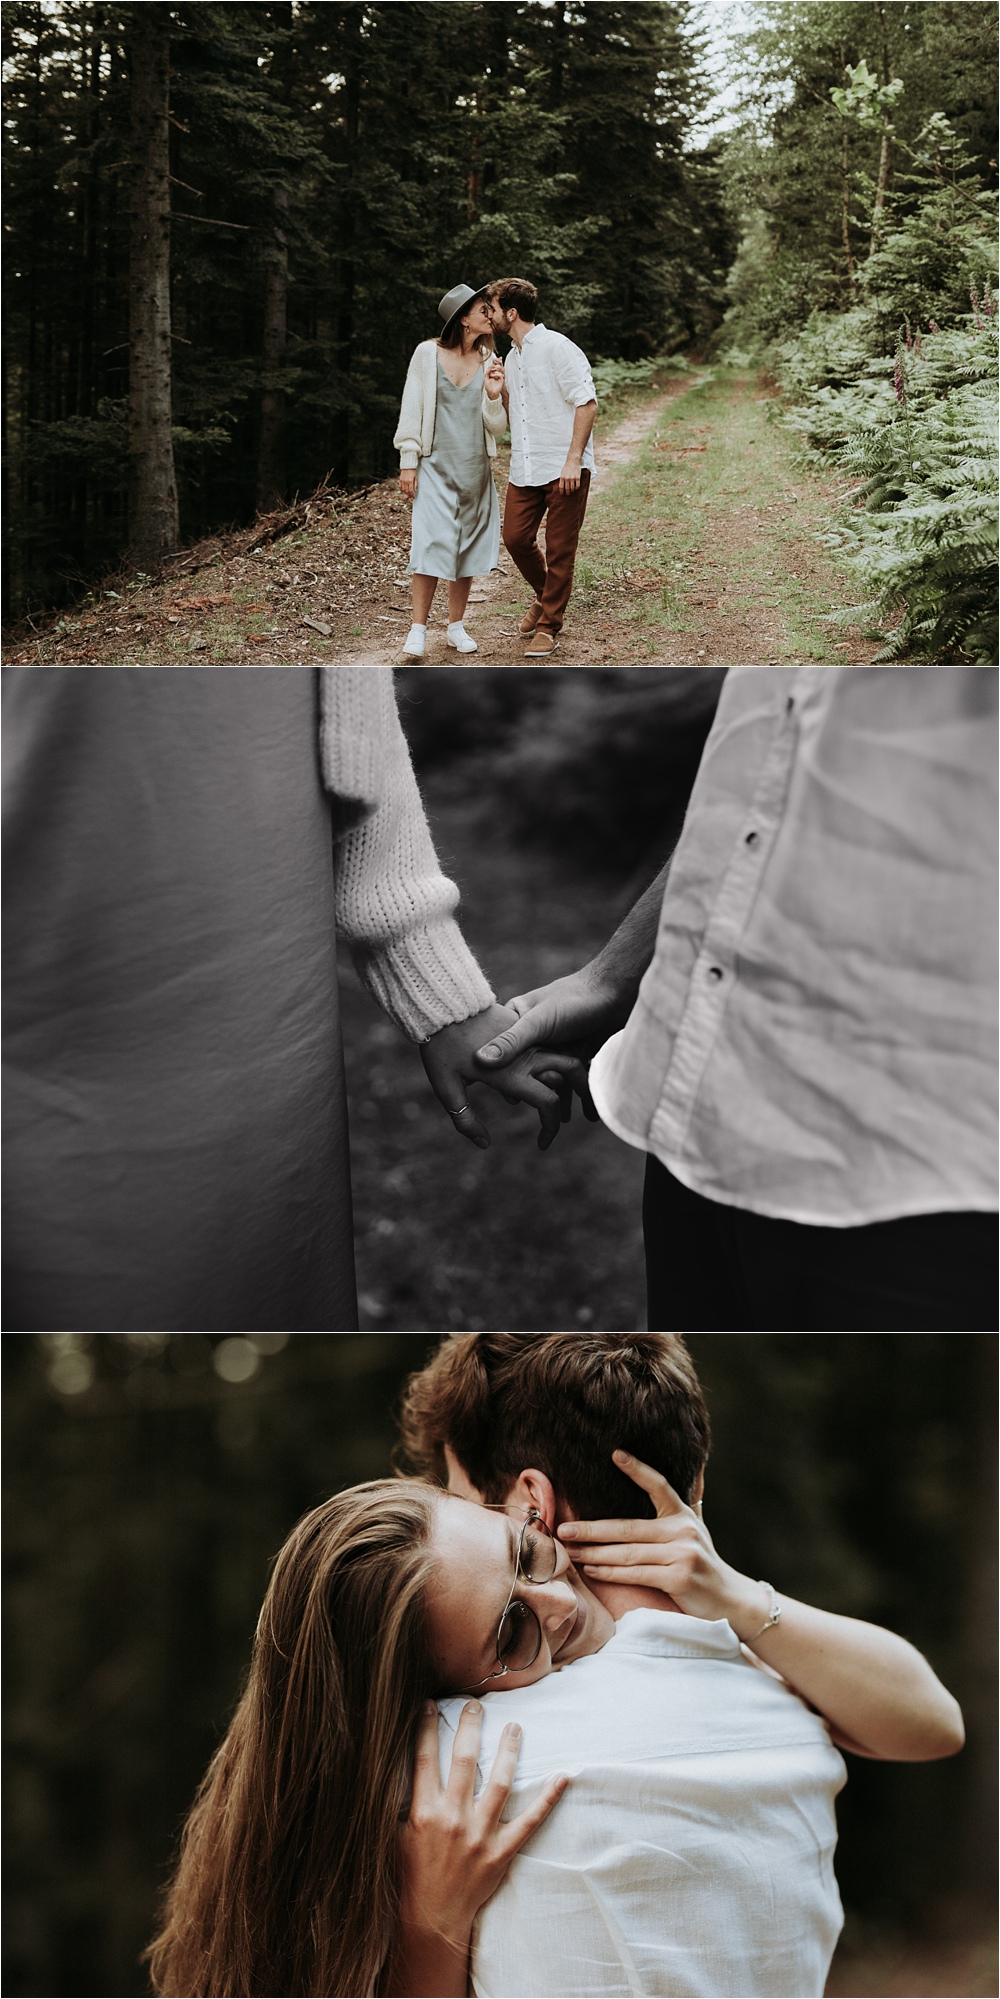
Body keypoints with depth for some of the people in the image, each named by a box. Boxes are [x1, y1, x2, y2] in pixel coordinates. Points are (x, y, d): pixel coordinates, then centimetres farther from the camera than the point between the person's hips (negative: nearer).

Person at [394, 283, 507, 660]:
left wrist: (493, 396, -13)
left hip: (475, 469, 4)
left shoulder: (488, 361, 6)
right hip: (435, 466, -4)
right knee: (430, 543, -13)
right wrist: (408, 462, -4)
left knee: (468, 545, 5)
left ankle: (456, 626, 17)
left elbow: (497, 428, 5)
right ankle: (418, 630, -9)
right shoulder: (428, 353, -3)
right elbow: (411, 409, 0)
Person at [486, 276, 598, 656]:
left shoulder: (557, 348, -10)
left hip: (563, 469, -8)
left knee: (559, 550, -1)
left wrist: (573, 460, -20)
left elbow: (586, 403, -15)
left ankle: (548, 627, 7)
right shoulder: (511, 358, 17)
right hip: (525, 468, 8)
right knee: (516, 538, 5)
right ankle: (544, 597, 31)